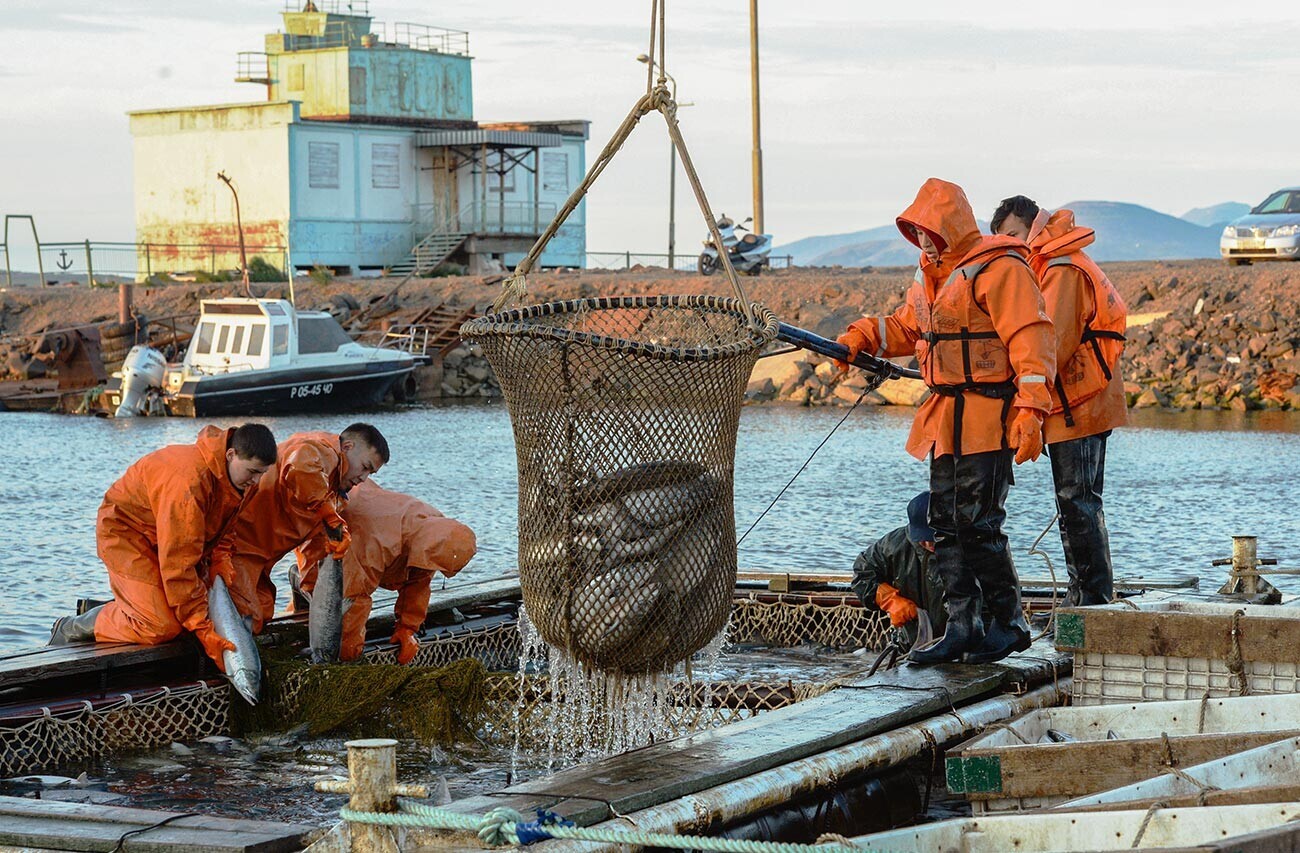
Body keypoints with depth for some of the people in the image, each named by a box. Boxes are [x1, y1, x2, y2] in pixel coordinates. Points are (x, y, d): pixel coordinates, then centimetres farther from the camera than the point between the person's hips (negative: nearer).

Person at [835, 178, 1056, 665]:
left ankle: (1009, 623, 4)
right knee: (946, 525, 7)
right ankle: (962, 628, 11)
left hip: (989, 419, -9)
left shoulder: (998, 270, -12)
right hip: (945, 422, 9)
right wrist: (860, 338, 11)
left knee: (977, 524, -9)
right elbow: (905, 327, 30)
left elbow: (1029, 339, -18)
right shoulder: (931, 277, 18)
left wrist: (1031, 410, -25)